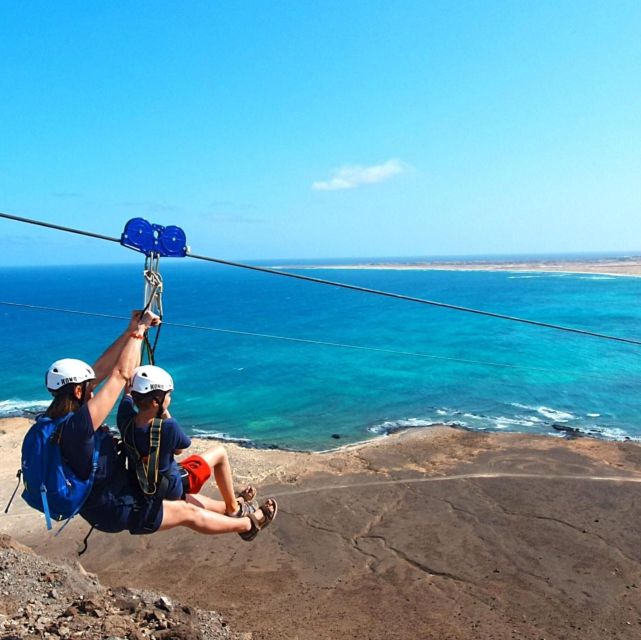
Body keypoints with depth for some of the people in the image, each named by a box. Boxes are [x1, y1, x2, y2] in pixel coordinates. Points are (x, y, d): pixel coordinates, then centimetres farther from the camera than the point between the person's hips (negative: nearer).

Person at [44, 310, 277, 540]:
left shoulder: (57, 417, -5)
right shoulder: (76, 425, -33)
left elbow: (99, 370, -2)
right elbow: (121, 375, -32)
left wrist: (131, 330, -4)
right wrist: (139, 330, -20)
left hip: (100, 502, 9)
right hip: (117, 511, -9)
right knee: (188, 512, 10)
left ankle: (232, 507, 42)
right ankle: (248, 524, 31)